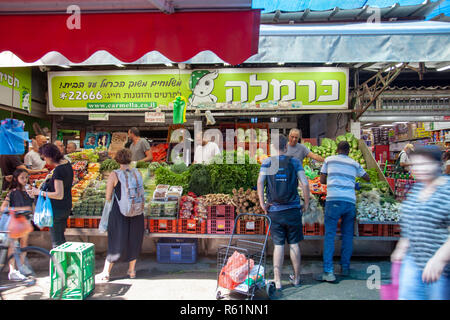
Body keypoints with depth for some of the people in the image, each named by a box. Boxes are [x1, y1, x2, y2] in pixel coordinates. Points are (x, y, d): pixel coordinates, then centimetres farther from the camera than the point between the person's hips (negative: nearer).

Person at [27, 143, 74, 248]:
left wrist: (39, 192, -16)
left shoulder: (58, 170, -22)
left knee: (57, 241, 2)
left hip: (57, 209, -9)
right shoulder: (67, 164, 4)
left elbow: (59, 195, -24)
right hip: (67, 207, 9)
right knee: (60, 237, 21)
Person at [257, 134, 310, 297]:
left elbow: (260, 182, -11)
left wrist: (262, 204, -5)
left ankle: (277, 283, 7)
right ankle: (296, 278, 28)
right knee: (294, 244, 12)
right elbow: (304, 183, -7)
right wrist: (307, 204, 4)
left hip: (274, 210, 0)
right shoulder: (295, 162, 2)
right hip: (293, 210, 0)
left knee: (278, 245, 5)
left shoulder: (267, 162, 3)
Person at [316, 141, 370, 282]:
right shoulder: (354, 163, 18)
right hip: (350, 201, 3)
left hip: (334, 200, -3)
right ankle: (345, 268, 23)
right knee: (348, 235, 14)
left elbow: (322, 180, 13)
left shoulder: (329, 160, 11)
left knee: (329, 235, -3)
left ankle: (328, 272, -9)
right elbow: (368, 178, 32)